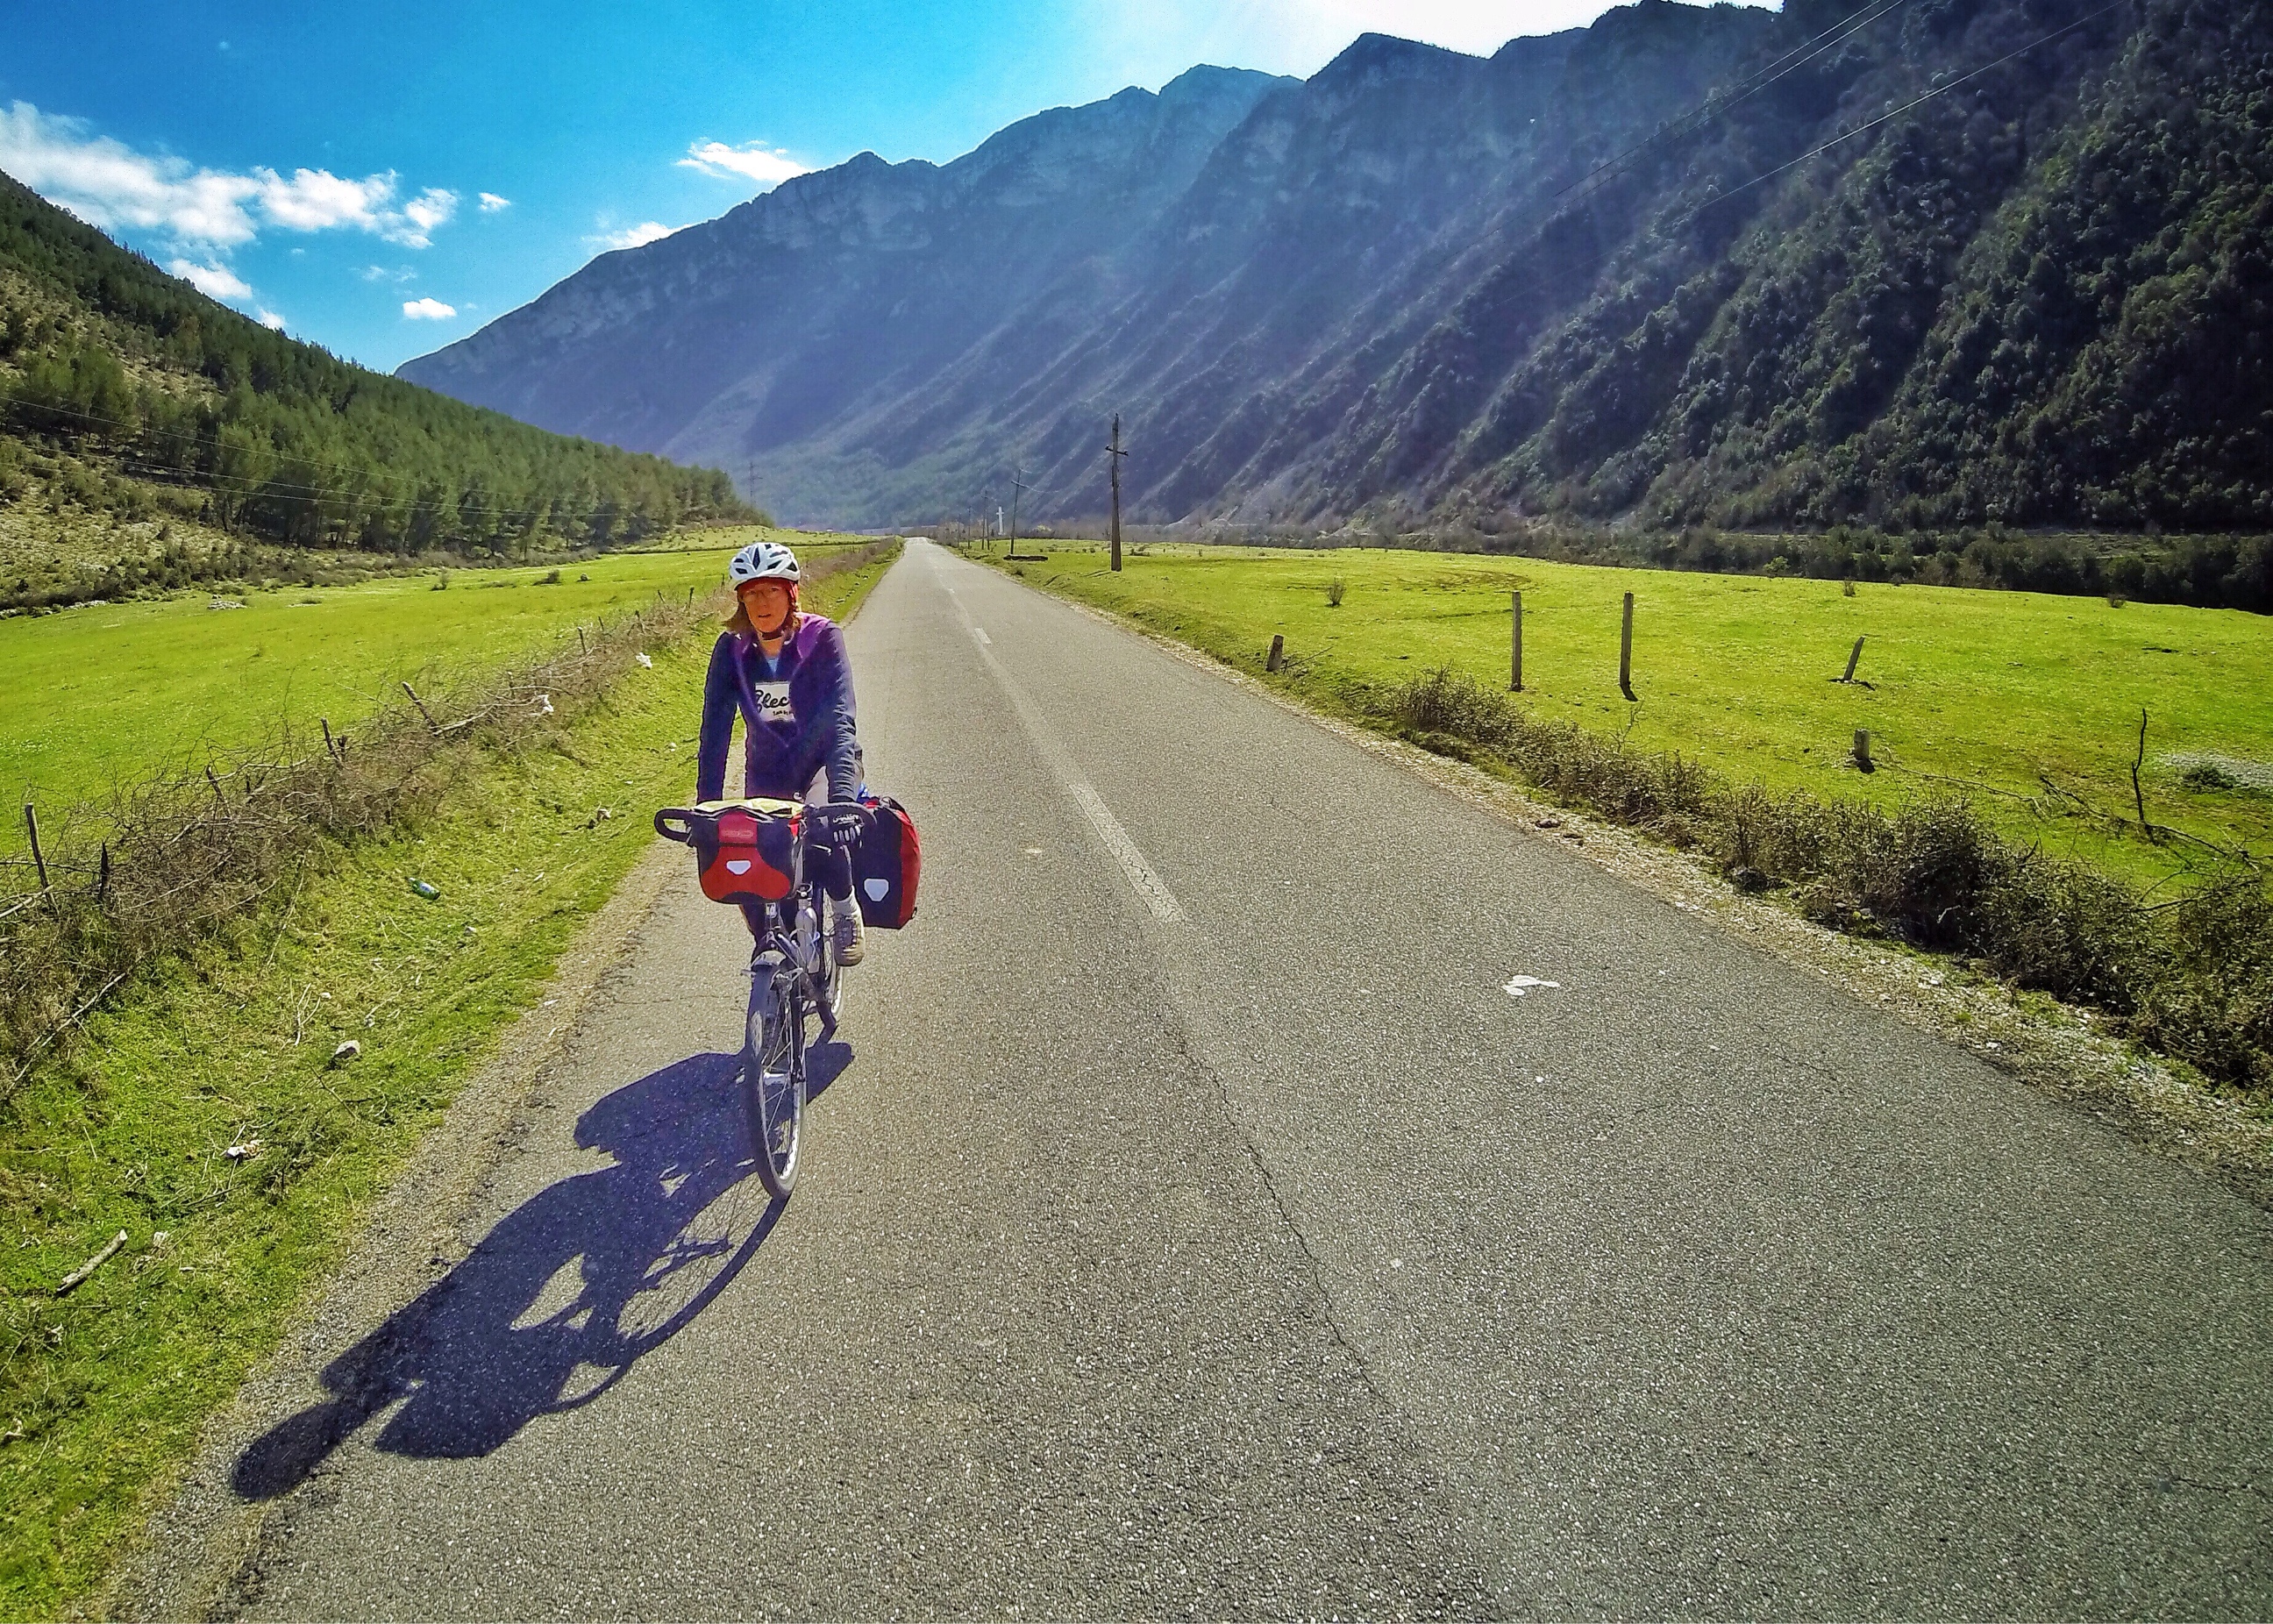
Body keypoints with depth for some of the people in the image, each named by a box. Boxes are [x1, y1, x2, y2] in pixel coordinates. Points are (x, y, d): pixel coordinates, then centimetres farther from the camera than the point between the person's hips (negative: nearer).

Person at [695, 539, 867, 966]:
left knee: (824, 833, -33)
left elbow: (839, 720, -31)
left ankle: (844, 908, -4)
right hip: (767, 767, 3)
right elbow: (715, 729, -14)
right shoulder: (732, 648, -12)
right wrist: (707, 805, -24)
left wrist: (842, 796, -44)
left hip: (823, 758, -3)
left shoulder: (822, 638, -21)